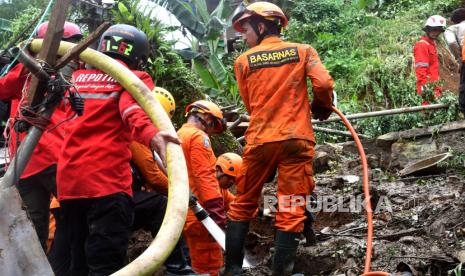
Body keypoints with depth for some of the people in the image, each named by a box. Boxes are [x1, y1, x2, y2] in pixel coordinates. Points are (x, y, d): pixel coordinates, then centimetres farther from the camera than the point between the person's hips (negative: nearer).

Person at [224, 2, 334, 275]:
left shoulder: (243, 61, 6)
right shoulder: (303, 51, 5)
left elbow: (250, 104, 10)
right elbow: (324, 84, -6)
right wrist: (321, 109, 13)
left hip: (259, 140, 1)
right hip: (296, 138, -1)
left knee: (243, 206, 15)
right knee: (291, 211, 2)